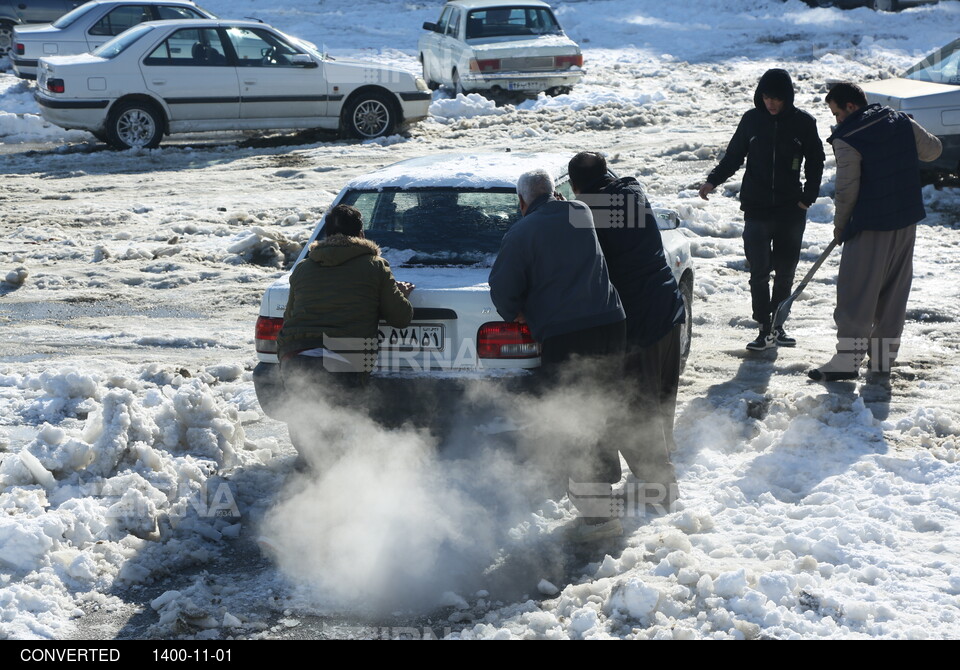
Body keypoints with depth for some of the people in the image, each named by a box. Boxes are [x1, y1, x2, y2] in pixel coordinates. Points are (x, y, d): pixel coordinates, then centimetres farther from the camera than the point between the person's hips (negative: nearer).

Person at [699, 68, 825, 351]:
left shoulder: (803, 123, -1)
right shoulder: (752, 120, 1)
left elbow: (815, 161, 8)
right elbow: (733, 156, 9)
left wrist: (809, 196, -1)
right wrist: (713, 180, -4)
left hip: (791, 210, 0)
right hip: (757, 208, 0)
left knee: (785, 270, 7)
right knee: (759, 270, -6)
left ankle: (778, 324, 21)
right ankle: (765, 328, -1)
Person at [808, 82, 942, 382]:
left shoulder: (848, 139, -14)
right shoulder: (902, 122, 3)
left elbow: (847, 190, -12)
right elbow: (933, 150, 16)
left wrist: (840, 225, 2)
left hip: (870, 226, -6)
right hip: (907, 222, 6)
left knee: (856, 292, -1)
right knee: (894, 290, 13)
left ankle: (848, 360, -4)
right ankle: (884, 356, 18)